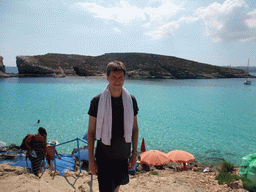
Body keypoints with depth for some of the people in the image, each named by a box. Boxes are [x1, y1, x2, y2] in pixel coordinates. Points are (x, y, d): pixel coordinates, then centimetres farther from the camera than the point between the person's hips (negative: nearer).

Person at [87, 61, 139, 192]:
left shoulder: (131, 100, -3)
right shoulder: (97, 101, -12)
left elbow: (134, 128, 5)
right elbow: (91, 132, -8)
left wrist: (134, 153, 4)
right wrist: (91, 159, -9)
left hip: (123, 156, 3)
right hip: (104, 156, -3)